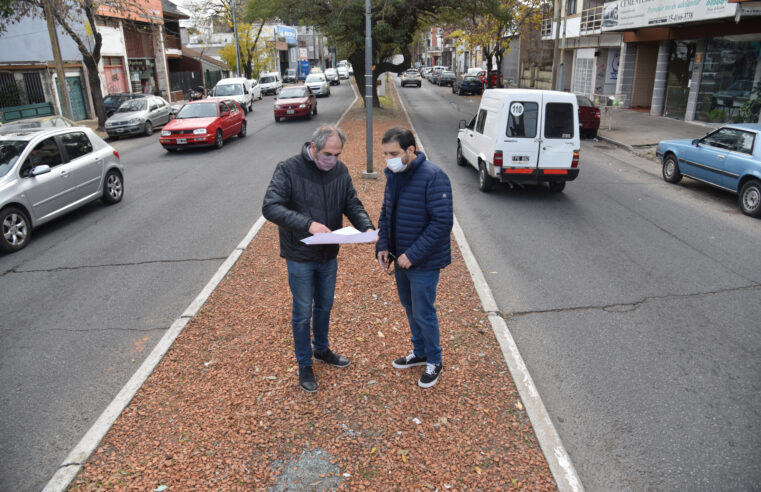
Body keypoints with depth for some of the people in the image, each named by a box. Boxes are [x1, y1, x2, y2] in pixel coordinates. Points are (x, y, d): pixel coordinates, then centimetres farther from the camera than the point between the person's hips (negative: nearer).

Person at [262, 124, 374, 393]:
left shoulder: (340, 170, -3)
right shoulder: (288, 169, -18)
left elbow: (353, 205, 2)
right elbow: (270, 207, -26)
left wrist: (367, 228, -19)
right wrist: (307, 224, -38)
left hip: (329, 255, 5)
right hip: (300, 257, -5)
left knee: (324, 306, 21)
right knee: (303, 313, 8)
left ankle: (322, 349, 45)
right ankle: (304, 365, 27)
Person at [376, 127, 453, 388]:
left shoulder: (433, 177, -21)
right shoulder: (393, 175, 3)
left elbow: (442, 222, -24)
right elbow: (385, 213, 13)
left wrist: (413, 254, -24)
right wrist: (382, 246, -2)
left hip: (424, 262, -7)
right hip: (400, 259, 7)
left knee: (423, 313, 4)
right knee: (410, 308, 20)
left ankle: (434, 362, 27)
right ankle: (419, 352, 41)